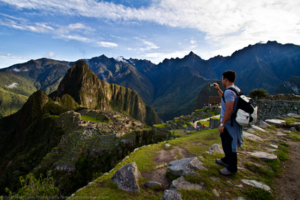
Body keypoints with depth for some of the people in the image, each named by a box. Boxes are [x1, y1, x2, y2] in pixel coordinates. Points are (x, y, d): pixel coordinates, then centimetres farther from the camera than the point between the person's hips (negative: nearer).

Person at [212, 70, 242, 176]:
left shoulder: (229, 91, -24)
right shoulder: (236, 89, 10)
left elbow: (229, 109, -29)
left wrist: (222, 124, -24)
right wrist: (218, 89, 24)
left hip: (229, 124, -11)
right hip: (232, 122, 11)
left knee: (228, 145, 4)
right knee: (227, 144, 25)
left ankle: (232, 168, 20)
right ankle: (227, 160, 44)